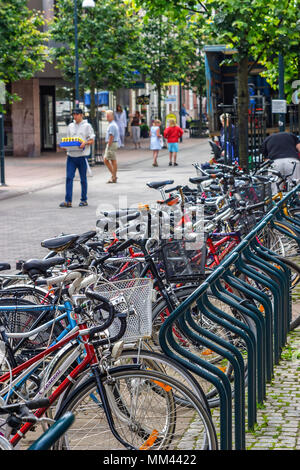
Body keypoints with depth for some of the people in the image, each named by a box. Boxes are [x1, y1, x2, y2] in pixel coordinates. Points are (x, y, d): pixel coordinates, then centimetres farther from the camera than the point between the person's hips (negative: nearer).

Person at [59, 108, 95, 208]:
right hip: (71, 155, 4)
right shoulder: (70, 126, 15)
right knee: (69, 178, -4)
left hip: (82, 155, -4)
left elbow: (92, 141, -1)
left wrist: (85, 142, -21)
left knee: (83, 179, 5)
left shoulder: (87, 126, 1)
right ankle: (68, 201, -5)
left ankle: (84, 200, 15)